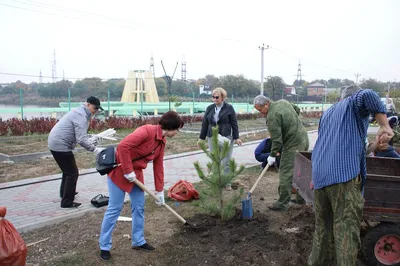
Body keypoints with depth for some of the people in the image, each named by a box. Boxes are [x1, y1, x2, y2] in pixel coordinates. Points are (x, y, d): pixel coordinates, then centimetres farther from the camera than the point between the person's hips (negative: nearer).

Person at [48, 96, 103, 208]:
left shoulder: (81, 113, 14)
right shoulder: (81, 116, -19)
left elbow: (79, 134, 18)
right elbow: (81, 139, -27)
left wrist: (90, 139, 4)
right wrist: (95, 149, -26)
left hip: (56, 143, 11)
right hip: (60, 145, -11)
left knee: (68, 170, 26)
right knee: (72, 173, -4)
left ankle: (64, 192, 43)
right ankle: (67, 202, 2)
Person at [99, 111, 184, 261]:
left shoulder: (162, 142, 4)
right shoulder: (147, 131, -24)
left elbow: (158, 166, 10)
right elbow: (123, 146, -32)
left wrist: (159, 190, 11)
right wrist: (127, 171, -25)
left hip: (136, 173, 9)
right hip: (119, 170, -9)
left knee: (139, 207, 12)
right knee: (115, 208, -1)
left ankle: (138, 242, 28)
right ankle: (104, 247, 13)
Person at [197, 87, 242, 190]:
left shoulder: (229, 108, -2)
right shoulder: (209, 108, 8)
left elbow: (234, 123, -1)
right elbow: (205, 124, 11)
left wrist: (236, 137, -4)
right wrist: (201, 138, 11)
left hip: (226, 137, -3)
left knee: (225, 162, -1)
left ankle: (227, 183, 10)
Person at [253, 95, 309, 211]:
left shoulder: (272, 116, -19)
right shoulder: (283, 102, 7)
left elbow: (277, 139, -19)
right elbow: (297, 110, 24)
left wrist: (272, 155, -8)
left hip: (293, 145, -10)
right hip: (304, 139, 10)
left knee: (286, 174, -3)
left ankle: (282, 203, 2)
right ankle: (301, 198, 30)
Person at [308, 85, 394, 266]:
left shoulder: (327, 113, 30)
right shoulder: (354, 103, 10)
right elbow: (367, 95, -16)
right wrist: (384, 126, -11)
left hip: (320, 176, 7)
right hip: (344, 174, -7)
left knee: (322, 227, 16)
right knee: (347, 230, -9)